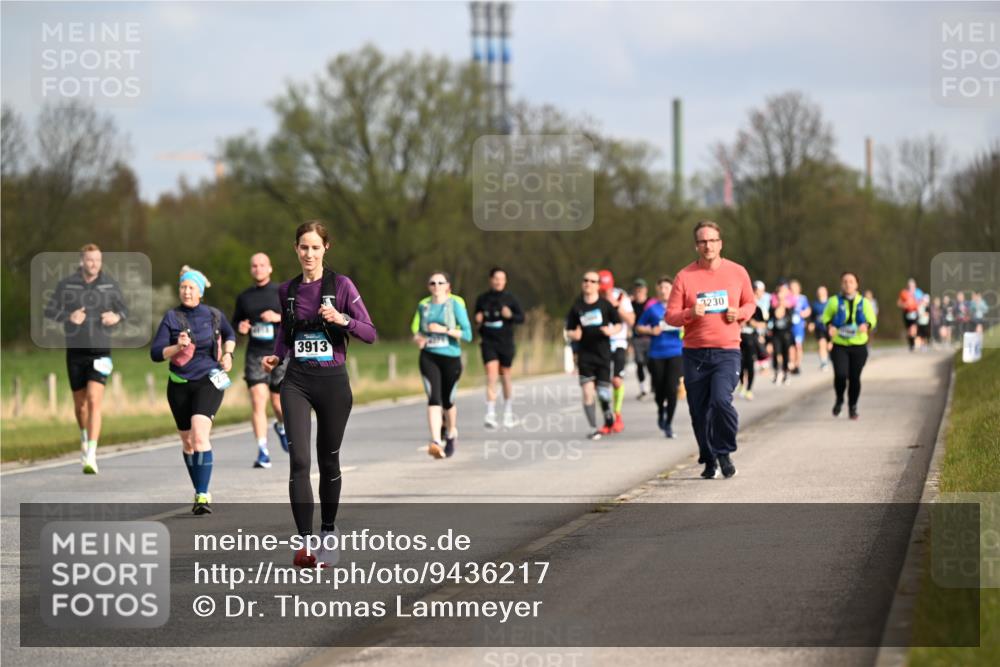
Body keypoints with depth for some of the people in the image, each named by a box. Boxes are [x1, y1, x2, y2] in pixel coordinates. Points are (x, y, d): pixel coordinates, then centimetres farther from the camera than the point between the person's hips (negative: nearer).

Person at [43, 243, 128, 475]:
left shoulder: (110, 284, -2)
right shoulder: (66, 284, -3)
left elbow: (124, 309, 10)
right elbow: (49, 311, -2)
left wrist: (117, 317, -14)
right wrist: (68, 317, -22)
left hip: (100, 352, -2)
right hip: (75, 352, 2)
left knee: (94, 402, -17)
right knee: (80, 404, 14)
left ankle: (91, 457, -21)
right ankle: (85, 439, 46)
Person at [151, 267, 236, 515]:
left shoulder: (214, 315, 3)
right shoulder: (171, 318, -1)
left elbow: (230, 335, 25)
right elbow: (155, 353, -7)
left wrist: (228, 354, 7)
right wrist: (177, 347, -23)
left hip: (208, 382, -2)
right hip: (179, 386, 2)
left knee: (200, 435, -21)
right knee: (188, 442, 12)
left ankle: (203, 496, -24)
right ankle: (200, 493, 29)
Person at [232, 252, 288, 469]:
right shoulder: (244, 297, 10)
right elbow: (235, 322, 22)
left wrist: (279, 317, -16)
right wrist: (240, 327, -1)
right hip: (255, 355, 1)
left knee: (278, 403, 7)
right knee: (258, 401, -14)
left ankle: (282, 427, 44)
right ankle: (263, 453, -15)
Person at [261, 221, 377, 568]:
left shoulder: (342, 285, -3)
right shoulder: (286, 291, 7)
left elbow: (370, 333, -6)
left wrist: (342, 319, -23)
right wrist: (276, 357, 4)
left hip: (333, 382, -1)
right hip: (296, 382, 1)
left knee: (328, 460, 10)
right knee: (299, 460, -14)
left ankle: (328, 532, 30)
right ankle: (305, 542, -17)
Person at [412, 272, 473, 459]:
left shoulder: (456, 305, -4)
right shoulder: (423, 306, 7)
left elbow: (467, 334, -9)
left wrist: (444, 329, -18)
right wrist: (418, 338, -3)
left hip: (451, 357, -1)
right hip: (429, 357, 1)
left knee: (447, 400, 11)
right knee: (434, 398, -16)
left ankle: (451, 433, 41)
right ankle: (435, 443, -28)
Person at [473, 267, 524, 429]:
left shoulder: (510, 299, 0)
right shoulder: (482, 299, 4)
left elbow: (521, 317, 3)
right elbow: (477, 316, 15)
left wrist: (510, 315, -17)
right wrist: (478, 319, -8)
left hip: (506, 342, 0)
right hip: (488, 342, 0)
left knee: (505, 376, 10)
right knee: (491, 375, -15)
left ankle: (508, 413, 28)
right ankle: (490, 414, -19)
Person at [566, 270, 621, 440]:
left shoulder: (606, 305, 0)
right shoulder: (576, 307, 3)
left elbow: (618, 324, 9)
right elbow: (569, 332, 9)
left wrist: (611, 331, -11)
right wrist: (574, 335, -13)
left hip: (603, 354, -1)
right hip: (584, 355, 1)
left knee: (603, 393, 0)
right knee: (587, 392, -9)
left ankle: (609, 417, 31)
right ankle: (594, 429, -1)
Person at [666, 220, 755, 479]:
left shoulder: (737, 272, 5)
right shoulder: (685, 276, 2)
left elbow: (750, 303, 19)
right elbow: (670, 316, 2)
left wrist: (740, 314, -3)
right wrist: (690, 313, -18)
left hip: (727, 352, -1)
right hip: (694, 353, 1)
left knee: (721, 400, -21)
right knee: (699, 411, 4)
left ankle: (724, 452, 0)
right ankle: (709, 460, 22)